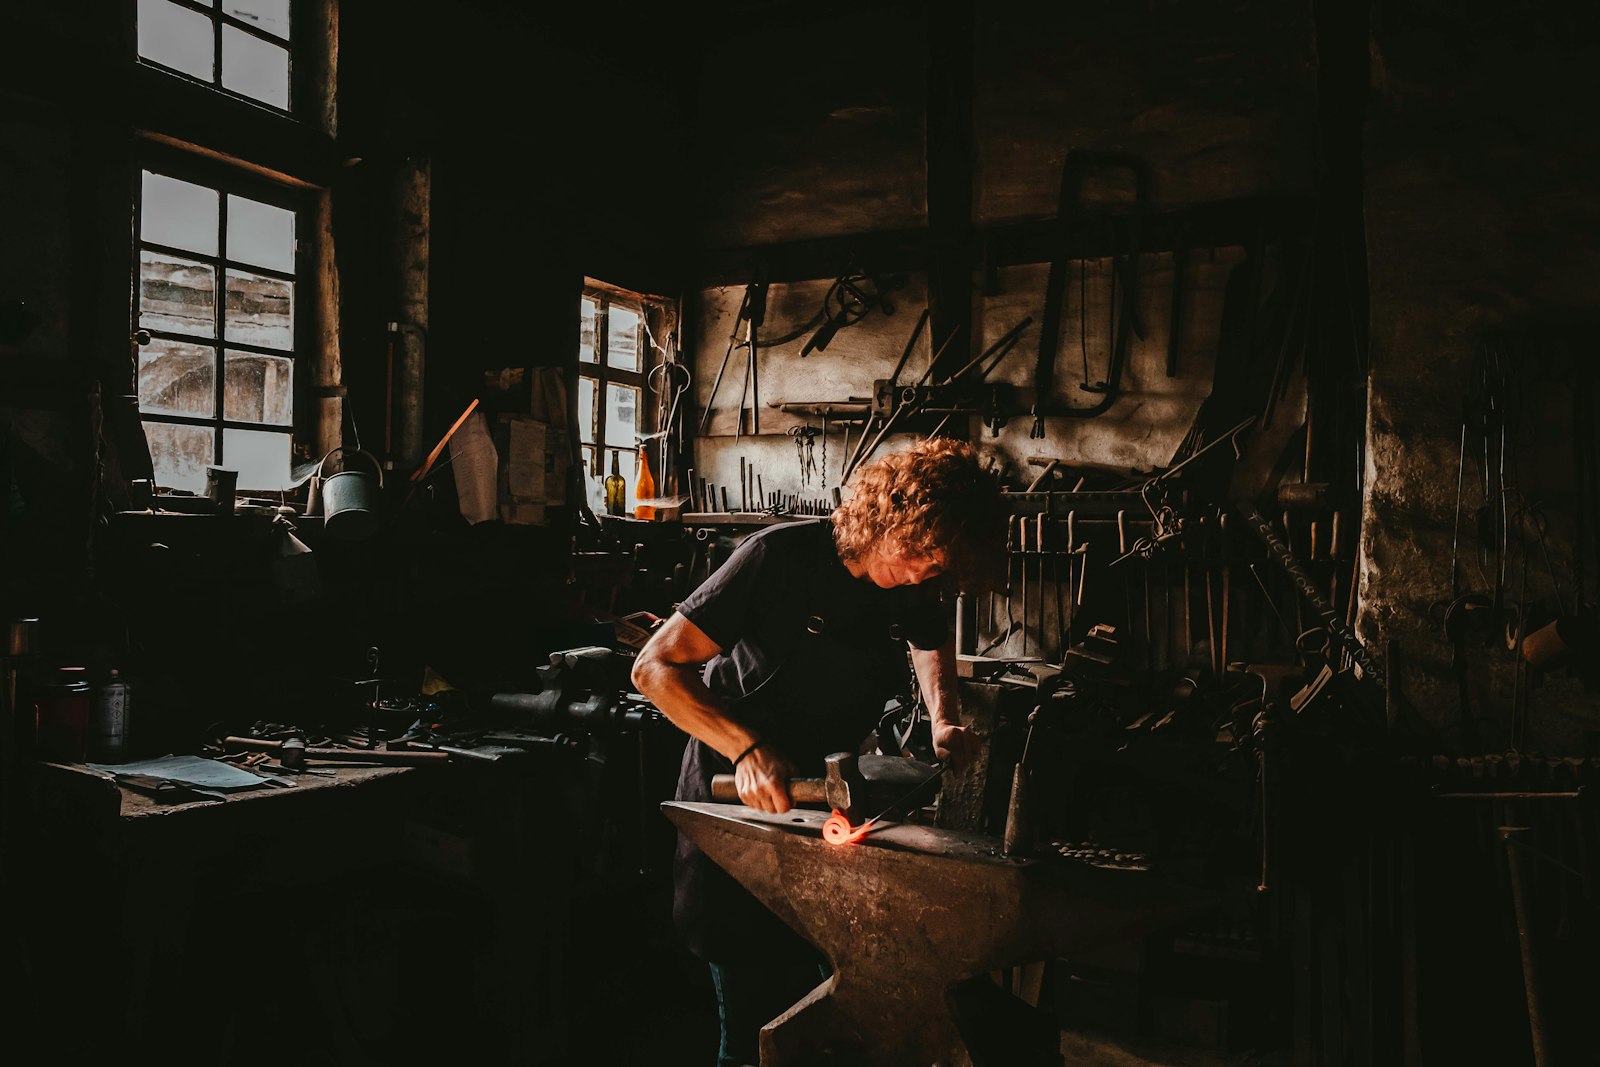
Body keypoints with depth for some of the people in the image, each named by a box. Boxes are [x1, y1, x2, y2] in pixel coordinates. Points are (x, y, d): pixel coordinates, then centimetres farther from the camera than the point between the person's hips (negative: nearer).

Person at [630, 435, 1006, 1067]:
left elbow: (932, 643, 20)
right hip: (736, 798, -5)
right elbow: (656, 666, -27)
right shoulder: (783, 555, -24)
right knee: (752, 1015, 0)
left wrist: (942, 720, 1)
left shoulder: (916, 587, -6)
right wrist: (749, 748, -40)